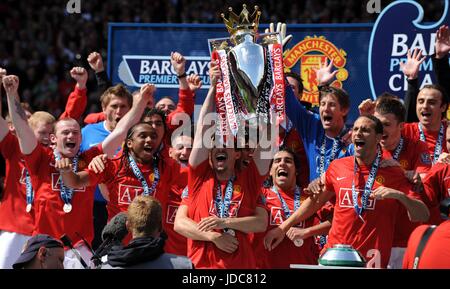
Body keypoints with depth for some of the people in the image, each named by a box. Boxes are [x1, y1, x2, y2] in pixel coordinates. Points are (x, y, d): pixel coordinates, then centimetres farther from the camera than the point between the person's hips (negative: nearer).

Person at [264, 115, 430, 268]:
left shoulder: (393, 174, -3)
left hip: (371, 261, -3)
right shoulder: (337, 167, 5)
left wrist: (400, 195, -22)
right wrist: (283, 228, 17)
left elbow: (423, 216, -5)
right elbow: (316, 201, 19)